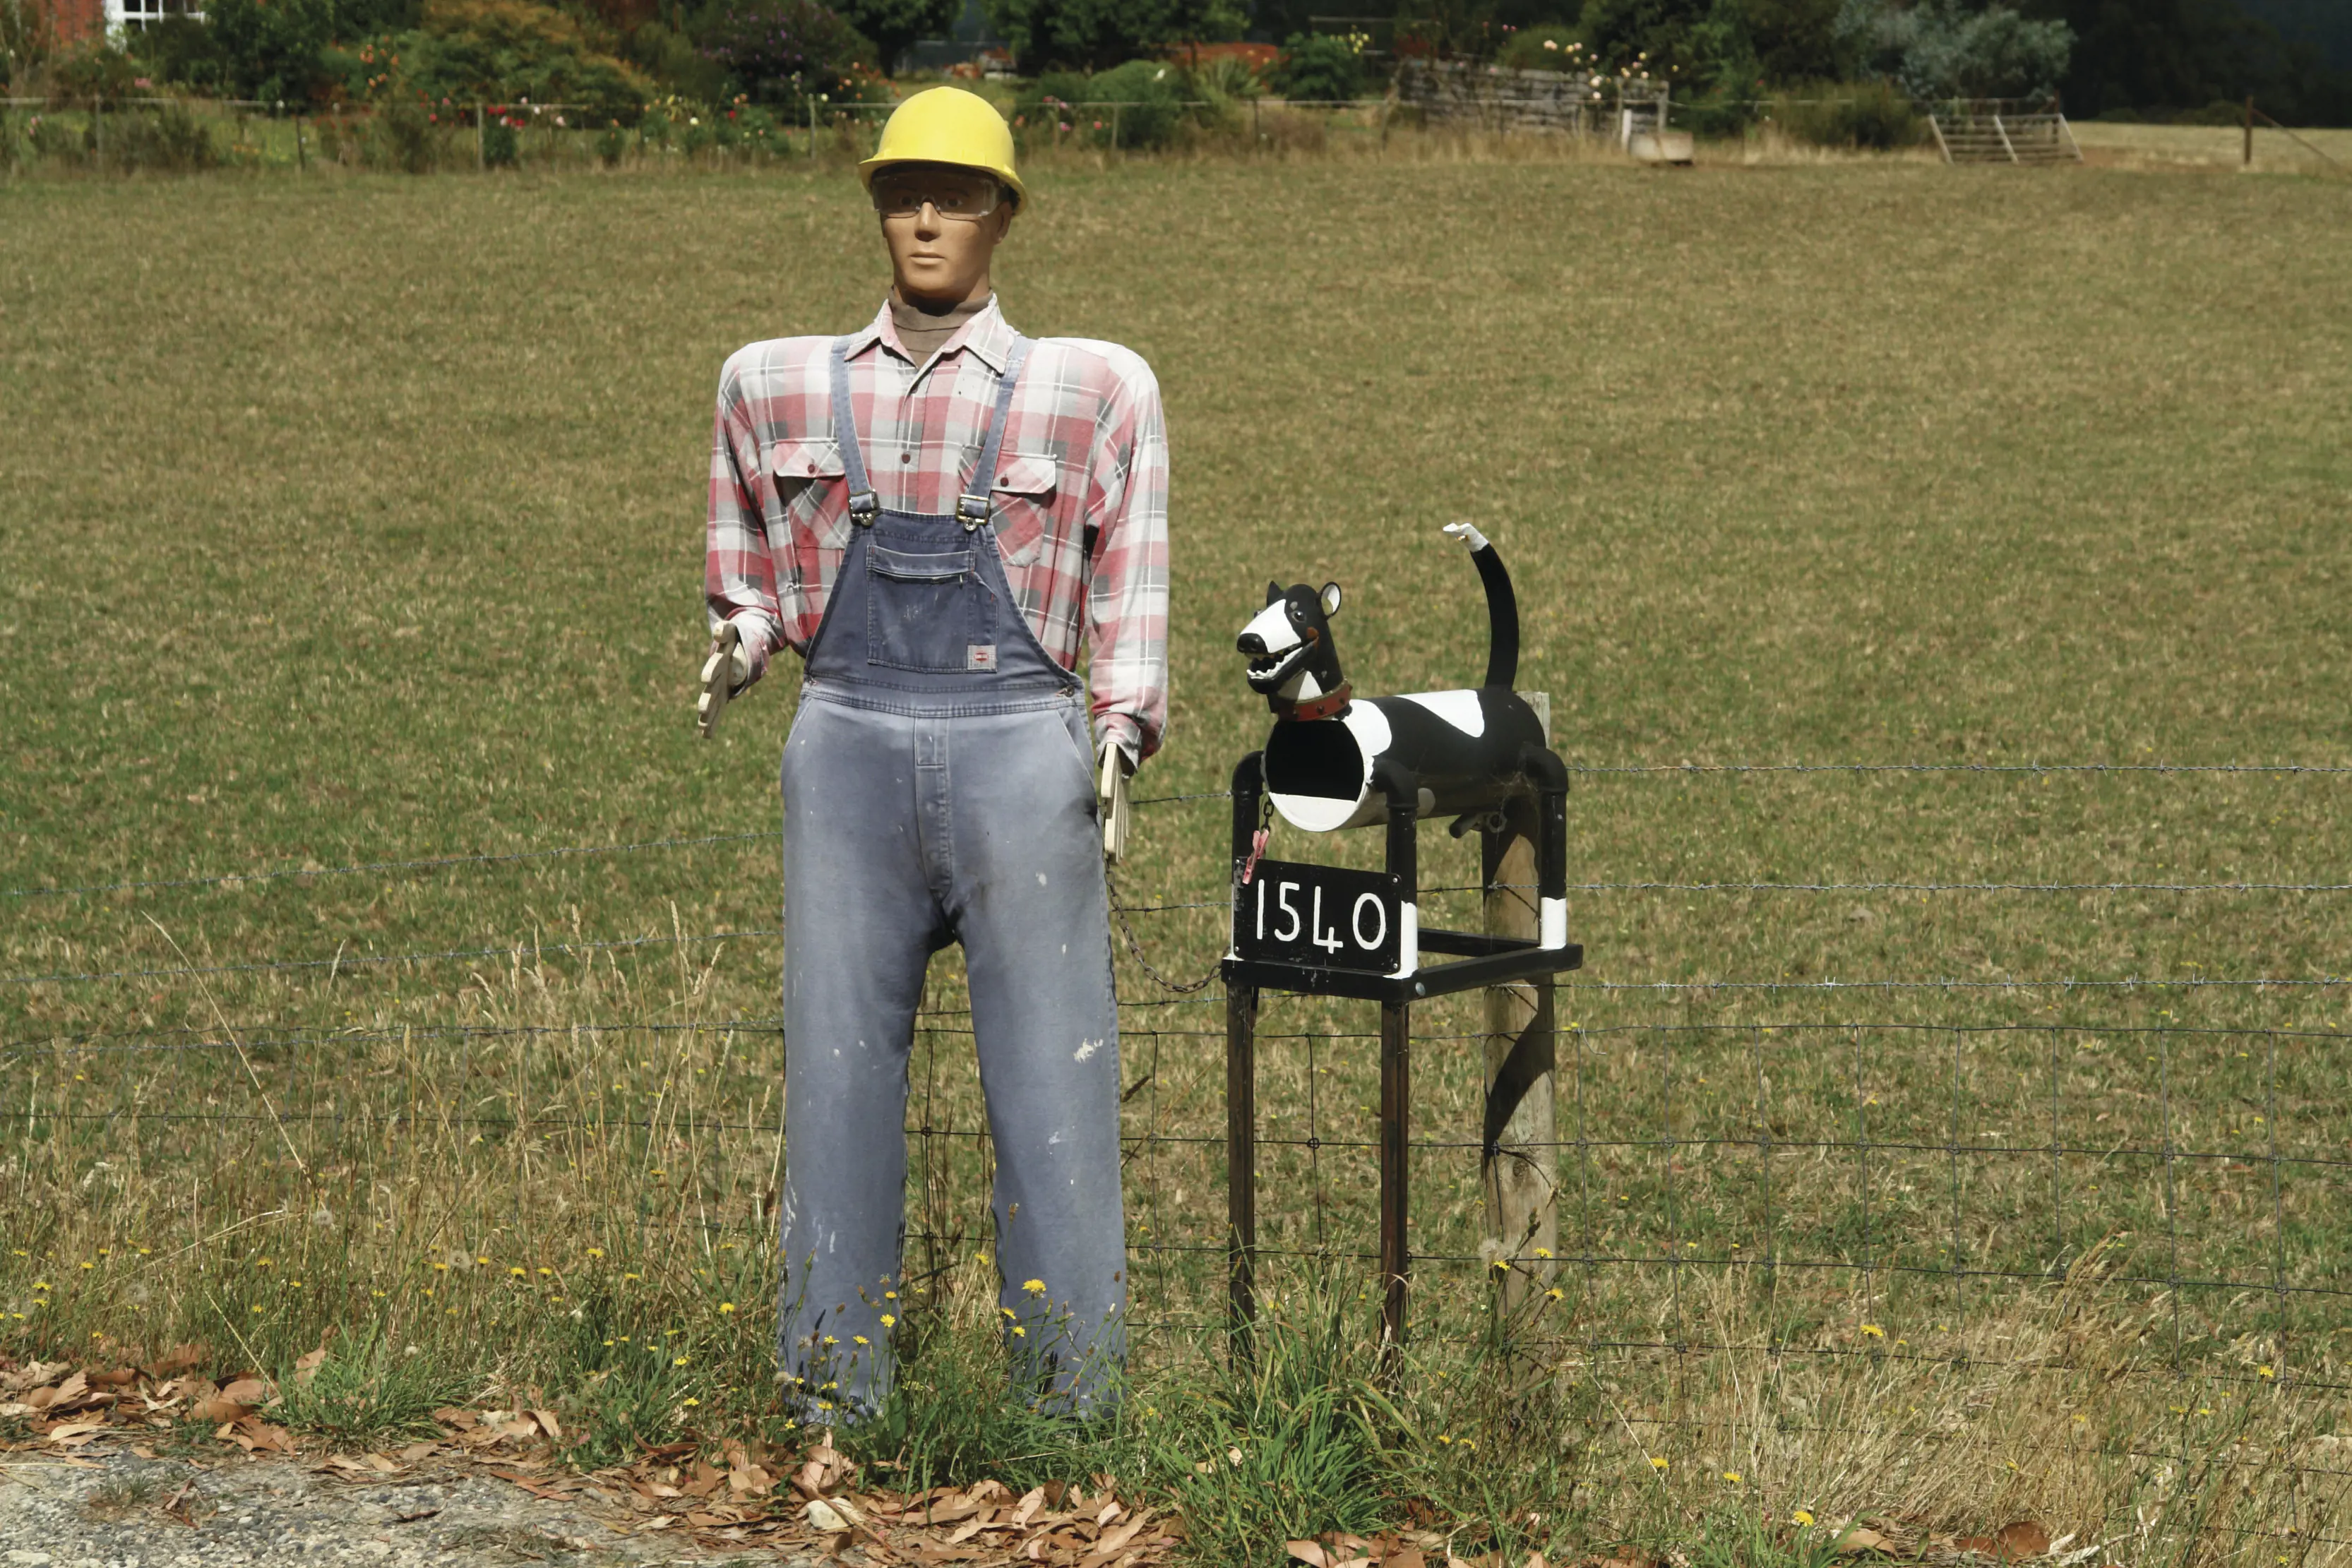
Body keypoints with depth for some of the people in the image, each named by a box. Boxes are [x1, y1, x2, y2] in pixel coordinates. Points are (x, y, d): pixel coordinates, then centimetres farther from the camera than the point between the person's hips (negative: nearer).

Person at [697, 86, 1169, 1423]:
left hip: (1018, 750, -2)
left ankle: (1076, 1398, 7)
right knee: (839, 1062, 3)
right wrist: (740, 640, 1)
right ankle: (837, 1392, 12)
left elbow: (1133, 589, 8)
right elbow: (750, 563, 22)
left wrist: (1122, 735, -6)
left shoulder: (1096, 387, 4)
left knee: (1053, 1072, -2)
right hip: (848, 750, 2)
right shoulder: (781, 384, 11)